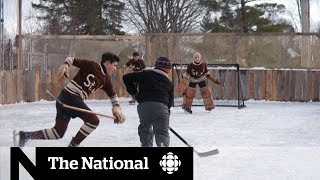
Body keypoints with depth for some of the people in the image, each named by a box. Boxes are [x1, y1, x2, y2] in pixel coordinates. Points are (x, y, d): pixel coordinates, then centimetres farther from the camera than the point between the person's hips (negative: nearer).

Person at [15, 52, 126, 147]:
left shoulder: (106, 80, 15)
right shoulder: (91, 66, -7)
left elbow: (112, 95, 25)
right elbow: (73, 60, -8)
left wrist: (117, 108, 12)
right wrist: (66, 64, -28)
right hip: (69, 95, -8)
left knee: (58, 133, 4)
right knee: (93, 120, -16)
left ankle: (24, 135, 9)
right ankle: (73, 145, -9)